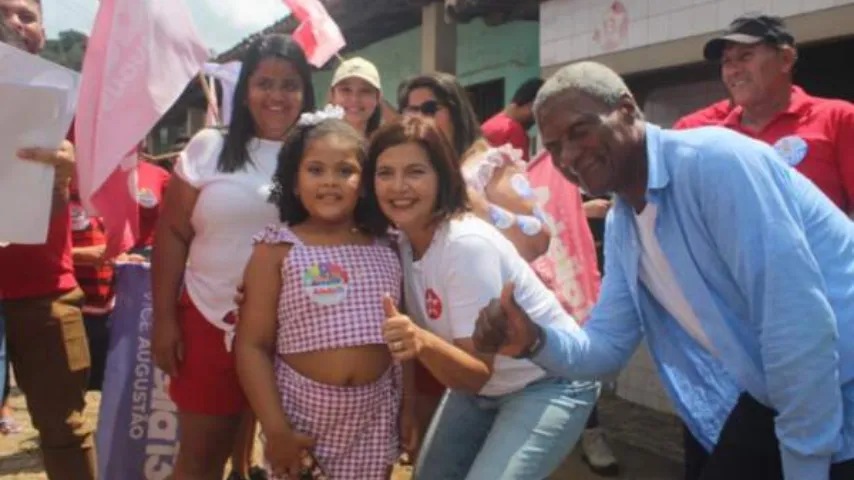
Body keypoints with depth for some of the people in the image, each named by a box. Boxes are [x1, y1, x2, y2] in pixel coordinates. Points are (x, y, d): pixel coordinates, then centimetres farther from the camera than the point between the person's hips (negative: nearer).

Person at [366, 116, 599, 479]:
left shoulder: (468, 245, -30)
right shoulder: (400, 240, -9)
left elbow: (478, 372, -31)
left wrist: (423, 343, -46)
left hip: (546, 385, -7)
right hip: (479, 384, 7)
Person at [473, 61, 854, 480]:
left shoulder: (713, 161, -23)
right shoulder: (620, 225, 3)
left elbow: (799, 320, -27)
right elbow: (608, 343, 6)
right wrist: (535, 342, -14)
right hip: (769, 401, 7)